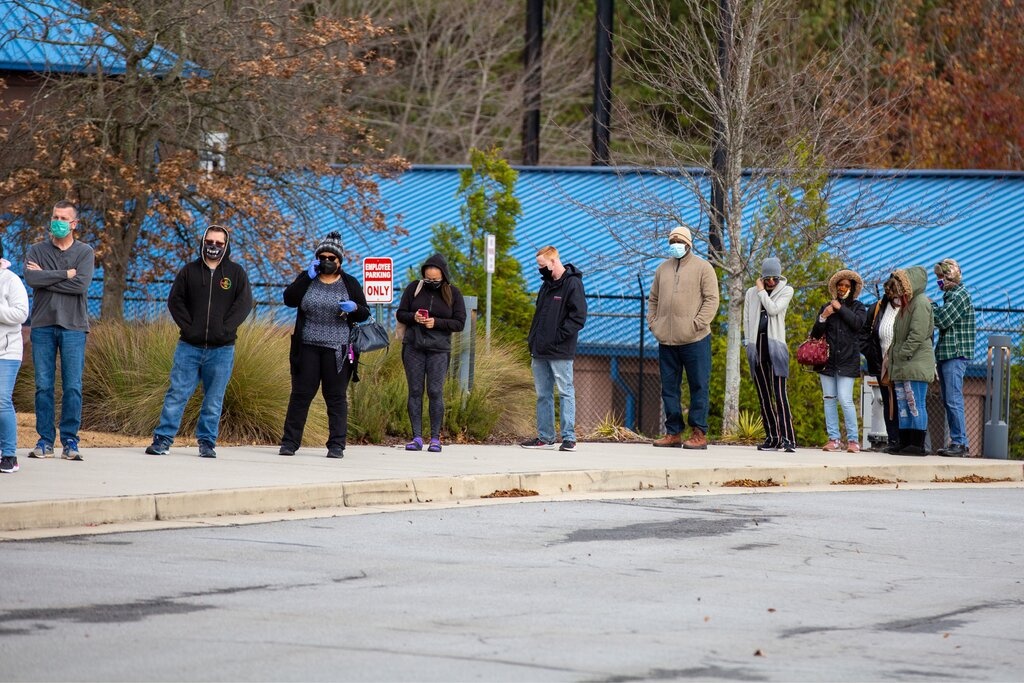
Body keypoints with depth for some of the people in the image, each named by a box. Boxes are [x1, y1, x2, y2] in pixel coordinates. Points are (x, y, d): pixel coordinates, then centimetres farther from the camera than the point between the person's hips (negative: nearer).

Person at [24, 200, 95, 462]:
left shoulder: (84, 252, 6)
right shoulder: (37, 251, 10)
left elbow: (81, 284, -10)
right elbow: (31, 278, -10)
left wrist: (46, 276, -7)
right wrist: (65, 274, -10)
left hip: (73, 325, -1)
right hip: (43, 325, 1)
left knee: (73, 387, -2)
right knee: (43, 386, 1)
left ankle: (70, 441, 3)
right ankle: (45, 440, 6)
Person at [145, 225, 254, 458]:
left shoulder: (236, 273, 5)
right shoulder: (189, 271, 7)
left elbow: (244, 304, -1)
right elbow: (175, 301, 5)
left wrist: (225, 329, -11)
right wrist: (188, 326, -7)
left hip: (221, 349, 0)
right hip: (189, 347, 0)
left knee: (214, 400, 5)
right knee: (177, 394, -2)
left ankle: (207, 442, 12)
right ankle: (163, 439, 0)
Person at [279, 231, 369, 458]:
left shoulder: (350, 284, 7)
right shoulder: (307, 279, 9)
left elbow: (365, 314, 7)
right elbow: (289, 299, -6)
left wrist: (354, 307, -16)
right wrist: (308, 276, -11)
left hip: (338, 350, -1)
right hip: (307, 348, 1)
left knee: (336, 397, 1)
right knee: (300, 394, 1)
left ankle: (336, 445, 3)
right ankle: (290, 442, 6)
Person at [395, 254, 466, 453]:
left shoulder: (453, 293, 2)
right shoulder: (414, 288, 4)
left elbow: (459, 323, 0)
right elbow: (400, 314, 9)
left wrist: (436, 323, -13)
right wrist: (413, 317, -13)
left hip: (439, 349, -2)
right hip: (413, 348, 2)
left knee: (435, 392, -6)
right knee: (415, 391, 1)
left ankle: (435, 438, 0)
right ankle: (417, 437, 3)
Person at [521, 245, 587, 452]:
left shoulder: (572, 284, -9)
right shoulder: (547, 285, 17)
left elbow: (578, 318, -15)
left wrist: (558, 337, -18)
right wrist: (532, 340, 14)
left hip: (560, 353, -8)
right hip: (540, 351, 8)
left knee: (565, 392, -5)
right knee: (543, 394, 10)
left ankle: (569, 437, -5)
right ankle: (545, 437, 15)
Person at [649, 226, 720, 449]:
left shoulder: (702, 268, 0)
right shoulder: (663, 269, 17)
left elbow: (711, 299, -6)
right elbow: (653, 299, 22)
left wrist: (697, 324, -13)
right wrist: (653, 322, 9)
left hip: (694, 339, -6)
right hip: (667, 339, 6)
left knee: (698, 386, -3)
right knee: (669, 387, 7)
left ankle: (699, 433, -1)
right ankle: (673, 433, 12)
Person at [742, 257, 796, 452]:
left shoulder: (786, 291, 5)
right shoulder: (751, 293, 14)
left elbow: (773, 309, -11)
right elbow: (746, 320, 14)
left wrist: (762, 291, -1)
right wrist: (749, 343, 6)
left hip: (775, 346, -4)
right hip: (757, 348, 4)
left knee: (780, 394, -14)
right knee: (763, 397, 3)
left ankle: (788, 438, -20)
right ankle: (772, 438, 6)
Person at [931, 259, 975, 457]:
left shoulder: (960, 295, -11)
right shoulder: (951, 295, 19)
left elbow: (942, 320, -15)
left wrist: (931, 306, -2)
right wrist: (932, 307, 6)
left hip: (955, 354, -10)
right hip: (947, 354, 10)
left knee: (954, 400, -12)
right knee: (948, 401, 10)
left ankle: (961, 444, -13)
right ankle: (956, 442, 13)